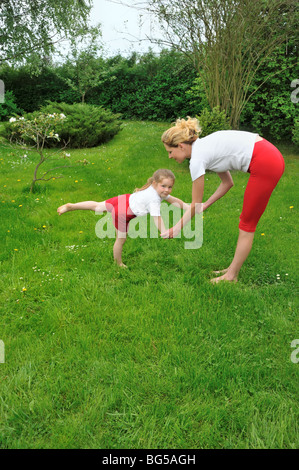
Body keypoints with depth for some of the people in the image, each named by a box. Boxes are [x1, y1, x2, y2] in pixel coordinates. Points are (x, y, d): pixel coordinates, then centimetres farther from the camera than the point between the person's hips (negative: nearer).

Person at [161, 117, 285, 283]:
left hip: (266, 165, -9)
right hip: (272, 157, 9)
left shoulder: (197, 158, -13)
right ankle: (232, 269, 24)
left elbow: (195, 204, -5)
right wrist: (205, 205, 18)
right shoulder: (204, 146, 13)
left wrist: (175, 229, 4)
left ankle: (231, 276, 14)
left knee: (247, 223, 1)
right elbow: (228, 183, 19)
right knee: (246, 219, 14)